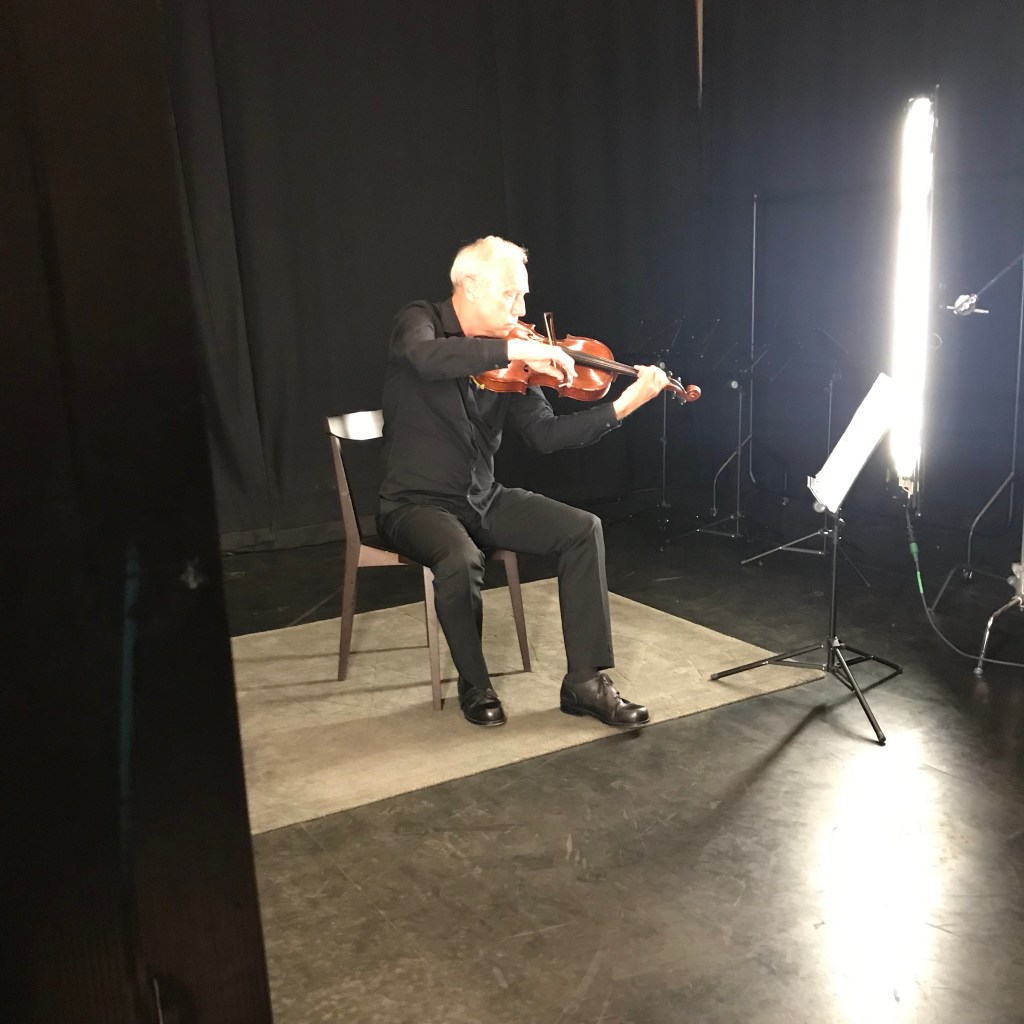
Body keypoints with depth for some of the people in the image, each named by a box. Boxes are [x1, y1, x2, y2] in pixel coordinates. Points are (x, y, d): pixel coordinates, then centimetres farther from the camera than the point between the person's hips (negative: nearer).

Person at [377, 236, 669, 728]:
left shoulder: (506, 359, 4)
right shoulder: (420, 323, -9)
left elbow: (545, 435, -3)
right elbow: (428, 358, -36)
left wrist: (624, 405, -11)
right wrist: (518, 348, -37)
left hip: (484, 499, 6)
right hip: (417, 503, -5)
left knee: (583, 529, -11)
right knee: (461, 560, -35)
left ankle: (585, 681, -6)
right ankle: (474, 684, -6)